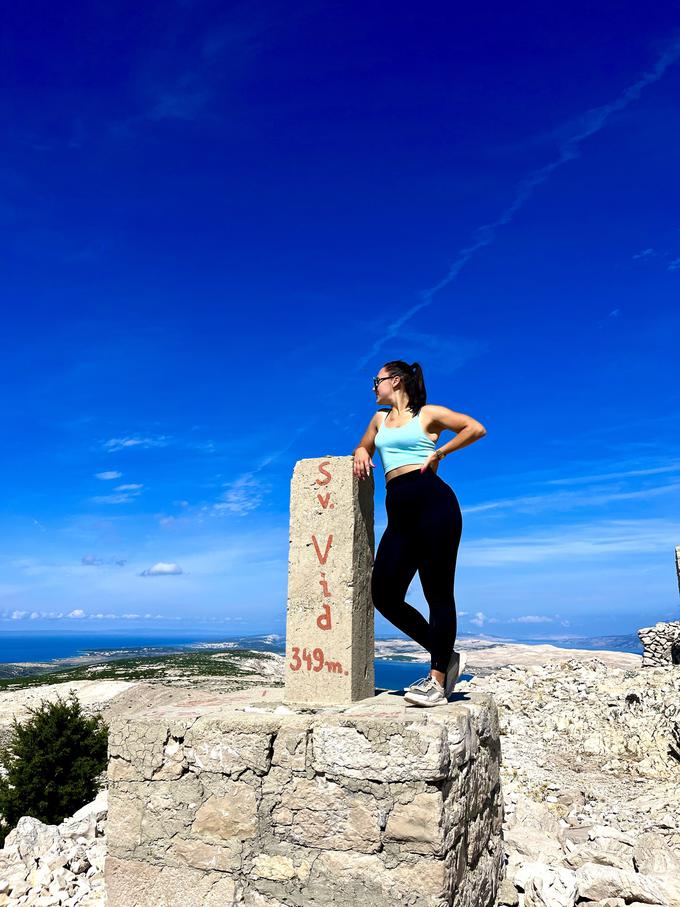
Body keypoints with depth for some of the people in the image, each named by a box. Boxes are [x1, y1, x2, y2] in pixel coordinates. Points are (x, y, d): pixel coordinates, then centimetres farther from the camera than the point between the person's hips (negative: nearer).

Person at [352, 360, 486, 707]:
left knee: (438, 593, -5)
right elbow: (363, 447, 39)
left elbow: (477, 429, 3)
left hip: (433, 501, -6)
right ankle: (446, 657, 13)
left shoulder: (428, 414, 9)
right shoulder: (380, 418, 26)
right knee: (384, 596, -2)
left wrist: (438, 454, 1)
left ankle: (438, 681, 2)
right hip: (399, 513, 7)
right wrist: (361, 453, 16)